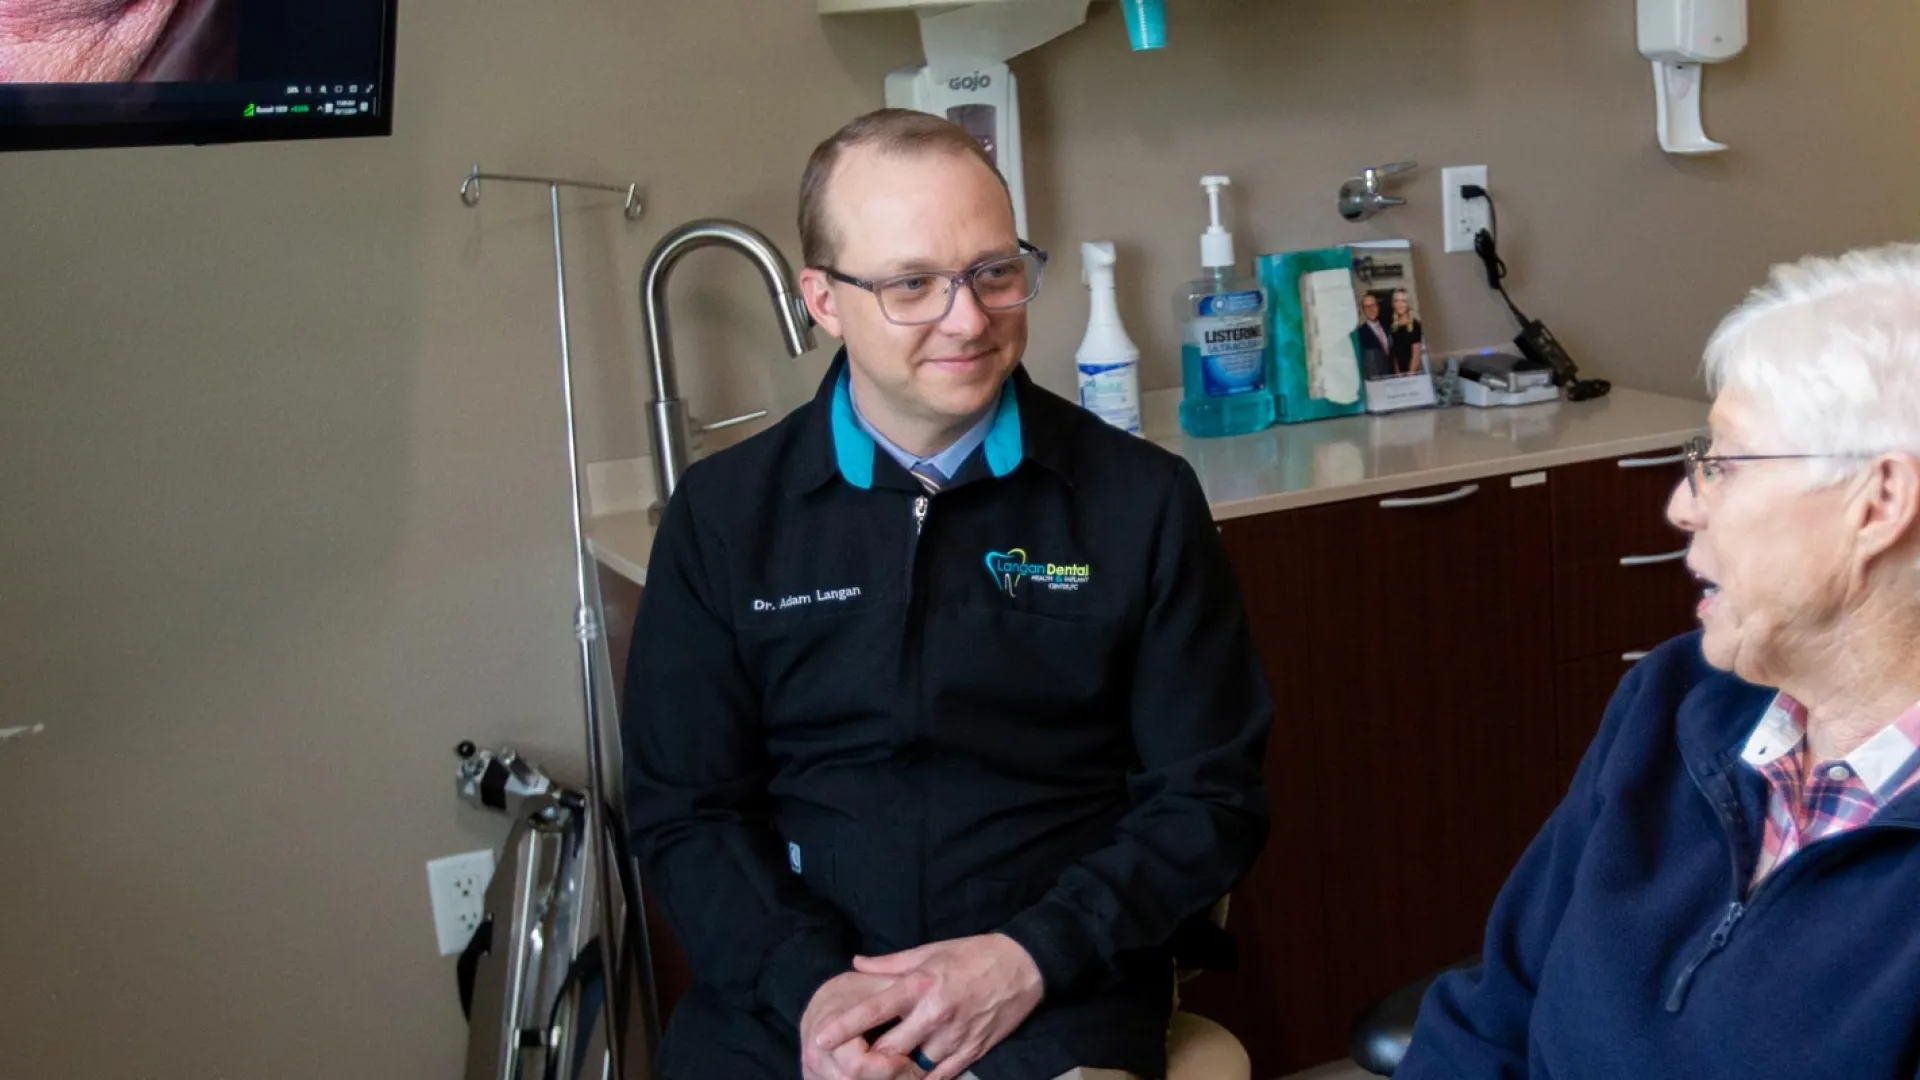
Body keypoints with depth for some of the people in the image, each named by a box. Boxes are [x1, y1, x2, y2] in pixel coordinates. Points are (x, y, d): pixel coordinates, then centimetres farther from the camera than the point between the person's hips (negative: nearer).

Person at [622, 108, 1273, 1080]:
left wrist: (1034, 957, -10)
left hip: (1055, 998, 0)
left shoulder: (1142, 499, 3)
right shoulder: (723, 514, 5)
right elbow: (685, 813, 5)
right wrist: (808, 984, -11)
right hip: (782, 999, 1)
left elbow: (1210, 796, 4)